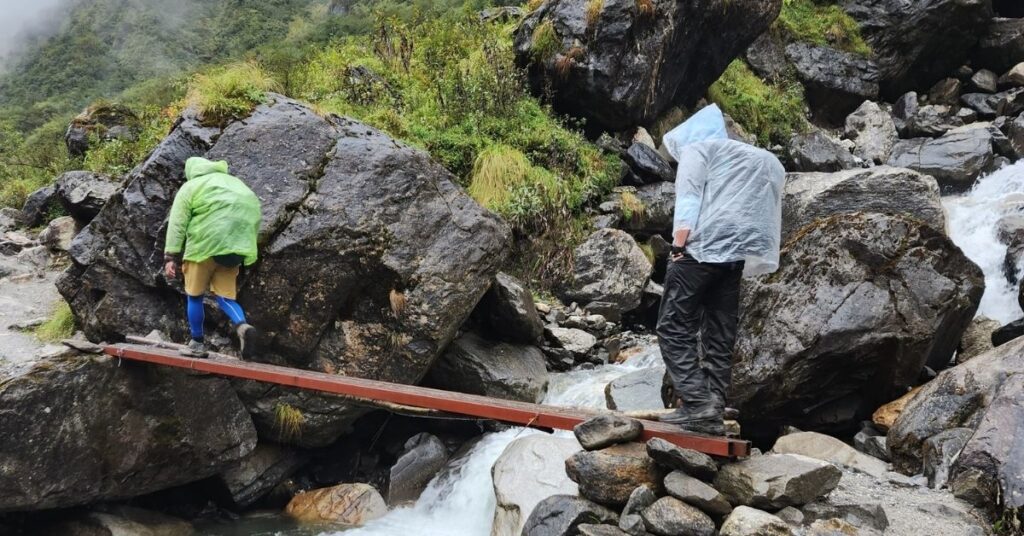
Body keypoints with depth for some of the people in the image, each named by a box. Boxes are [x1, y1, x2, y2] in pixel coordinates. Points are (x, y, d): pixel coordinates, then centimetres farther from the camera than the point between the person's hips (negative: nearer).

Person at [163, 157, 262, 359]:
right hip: (233, 249, 4)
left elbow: (177, 223, -2)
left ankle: (197, 344, 19)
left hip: (205, 247, -4)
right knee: (225, 296, 9)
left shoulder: (191, 187, 8)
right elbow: (254, 217, 16)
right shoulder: (236, 183, 23)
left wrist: (171, 256, -5)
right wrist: (247, 254, 19)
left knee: (195, 296, 12)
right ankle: (243, 326, -19)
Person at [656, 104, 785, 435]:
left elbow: (688, 199, -5)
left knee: (674, 328, -4)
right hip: (735, 255, 7)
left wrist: (678, 246, -11)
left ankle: (697, 403, -14)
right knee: (720, 337, 7)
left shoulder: (697, 148, 12)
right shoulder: (763, 160, 31)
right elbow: (766, 214, 22)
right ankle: (714, 413, 4)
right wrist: (752, 254, 18)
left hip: (701, 249, -6)